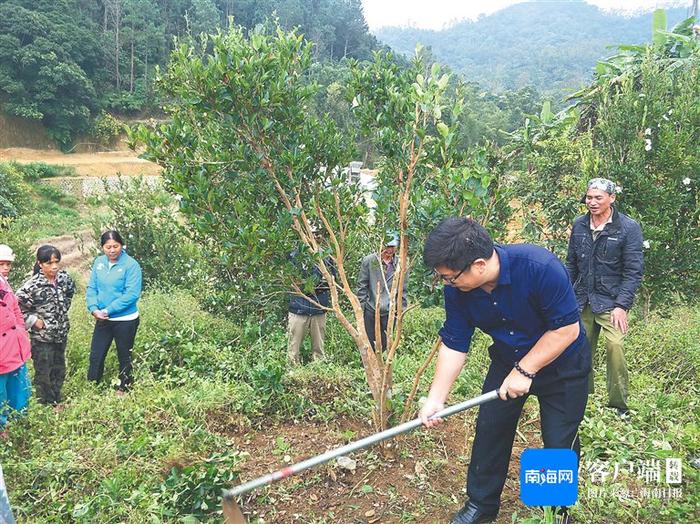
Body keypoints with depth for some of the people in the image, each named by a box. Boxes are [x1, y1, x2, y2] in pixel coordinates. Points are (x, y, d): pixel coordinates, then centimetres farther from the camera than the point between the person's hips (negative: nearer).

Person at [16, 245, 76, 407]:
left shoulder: (64, 277, -5)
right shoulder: (33, 285, -21)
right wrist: (33, 321, -16)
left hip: (61, 332, 6)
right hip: (42, 336, -5)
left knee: (59, 370, 19)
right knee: (43, 373, 8)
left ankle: (57, 401, 37)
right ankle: (47, 405, 24)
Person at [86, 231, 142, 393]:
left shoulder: (131, 265, -17)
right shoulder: (99, 262, 1)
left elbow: (132, 294, -22)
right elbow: (91, 288, 4)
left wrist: (108, 310, -21)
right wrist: (94, 309, -13)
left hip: (125, 320, -4)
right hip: (102, 319, 5)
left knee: (124, 357, 14)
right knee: (95, 355, 12)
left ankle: (123, 389, 32)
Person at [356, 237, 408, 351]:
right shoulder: (368, 261, -4)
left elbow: (403, 290, 5)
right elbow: (361, 286, 0)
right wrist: (361, 307, -2)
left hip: (390, 312, 1)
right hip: (370, 310, -1)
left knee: (384, 345, 9)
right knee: (369, 344, 8)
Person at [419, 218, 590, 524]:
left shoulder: (540, 267, -36)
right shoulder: (457, 289, -20)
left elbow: (567, 328, -29)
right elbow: (454, 345, -12)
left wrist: (524, 371, -26)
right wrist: (435, 399, -16)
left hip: (561, 364, -4)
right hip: (507, 361, 4)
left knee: (560, 442, 2)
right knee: (489, 429, 5)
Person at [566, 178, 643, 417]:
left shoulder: (628, 228, -7)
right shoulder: (579, 225, 5)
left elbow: (633, 271, -9)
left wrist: (622, 305, -15)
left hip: (611, 300, -4)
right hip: (582, 299, 4)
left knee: (614, 345, -18)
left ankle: (619, 406, -4)